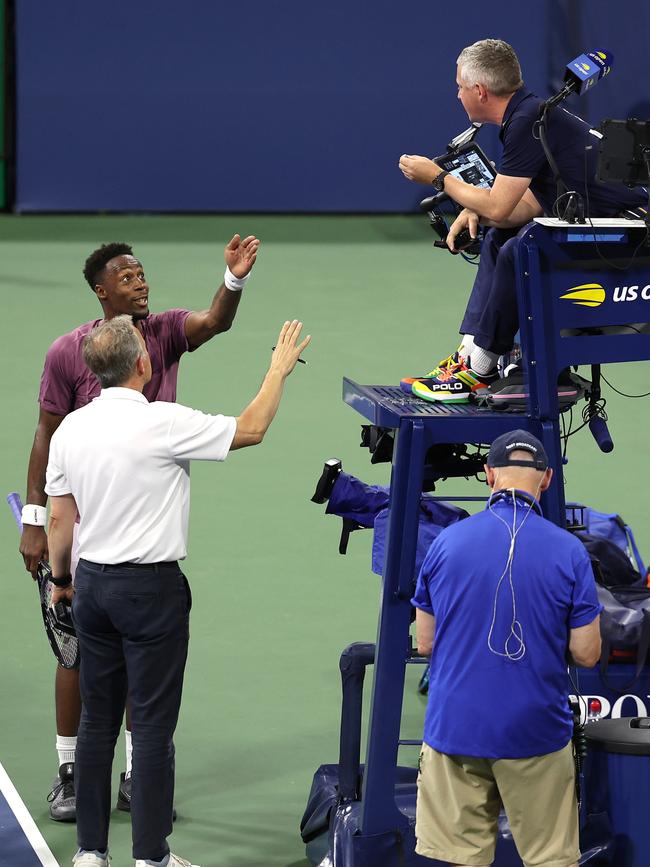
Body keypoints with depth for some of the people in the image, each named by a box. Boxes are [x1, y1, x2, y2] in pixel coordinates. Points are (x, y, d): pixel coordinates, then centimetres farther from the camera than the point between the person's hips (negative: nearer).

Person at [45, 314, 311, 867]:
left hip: (93, 583, 6)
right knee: (153, 725, 0)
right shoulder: (162, 423, -17)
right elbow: (250, 429, -5)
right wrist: (280, 368, 9)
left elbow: (60, 518, 8)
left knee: (97, 720, 11)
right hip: (151, 588, -6)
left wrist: (60, 579, 24)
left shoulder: (70, 429, 0)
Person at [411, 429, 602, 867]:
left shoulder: (447, 542, -1)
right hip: (536, 731, -1)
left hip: (455, 727, 1)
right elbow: (586, 653, -5)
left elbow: (425, 643, 6)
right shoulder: (569, 552, -7)